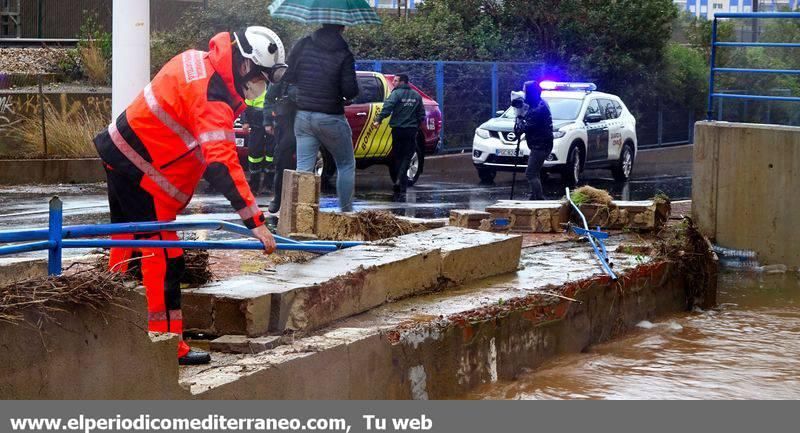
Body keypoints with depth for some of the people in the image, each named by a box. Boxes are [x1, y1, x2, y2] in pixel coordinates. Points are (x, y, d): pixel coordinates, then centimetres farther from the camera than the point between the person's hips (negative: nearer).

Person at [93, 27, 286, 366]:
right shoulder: (213, 98, -25)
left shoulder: (198, 61, 3)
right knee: (163, 259, -8)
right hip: (141, 172, -10)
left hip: (120, 153, 10)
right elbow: (222, 163, -33)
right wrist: (255, 220, -35)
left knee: (129, 244, 18)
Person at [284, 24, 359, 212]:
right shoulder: (343, 55, -13)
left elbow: (289, 77, 4)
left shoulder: (302, 45, -1)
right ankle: (346, 211, 11)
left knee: (303, 167, 4)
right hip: (331, 118, -4)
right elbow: (350, 91, -14)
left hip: (303, 116, 4)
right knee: (346, 165, 12)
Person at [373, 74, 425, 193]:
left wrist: (379, 120, -25)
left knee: (398, 156, 10)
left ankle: (399, 180, 11)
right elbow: (421, 114, 14)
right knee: (407, 157, 1)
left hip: (398, 129, -3)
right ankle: (401, 180, -16)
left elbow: (387, 107, -20)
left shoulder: (396, 93, -6)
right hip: (412, 130, 3)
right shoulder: (416, 95, 10)